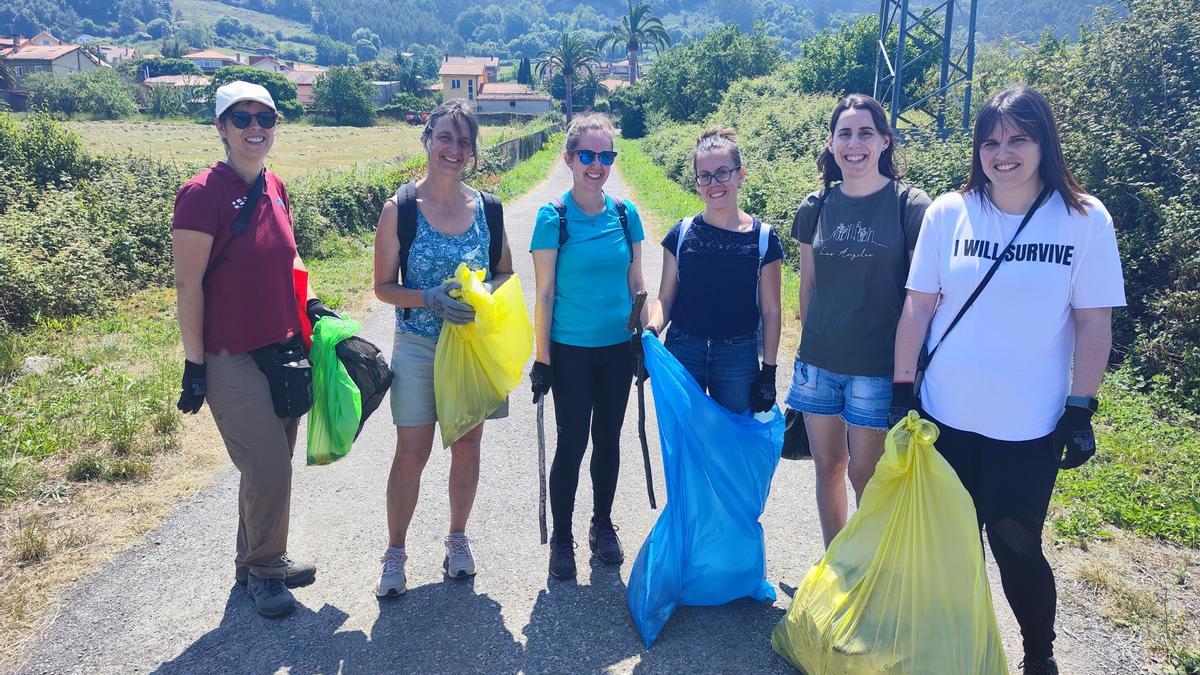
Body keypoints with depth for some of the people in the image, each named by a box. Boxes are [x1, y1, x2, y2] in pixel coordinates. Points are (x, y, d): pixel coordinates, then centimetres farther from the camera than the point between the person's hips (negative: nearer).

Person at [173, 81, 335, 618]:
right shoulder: (202, 194, -14)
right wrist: (195, 364, -13)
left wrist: (310, 301, 7)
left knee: (271, 465, 15)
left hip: (283, 349, 7)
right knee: (269, 467, -6)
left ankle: (255, 562, 34)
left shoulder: (275, 188, 7)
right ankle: (263, 570, 18)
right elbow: (187, 284, -14)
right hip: (232, 358, -7)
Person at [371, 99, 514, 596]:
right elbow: (384, 286, -5)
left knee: (467, 447, 12)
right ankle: (395, 551, 21)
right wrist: (429, 299, -22)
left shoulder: (487, 208, 0)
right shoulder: (400, 208, -7)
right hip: (418, 347, -2)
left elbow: (505, 274, 8)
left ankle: (458, 537, 33)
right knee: (411, 454, 0)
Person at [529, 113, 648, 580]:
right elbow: (544, 293, -8)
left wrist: (645, 340, 9)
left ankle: (602, 525, 33)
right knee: (572, 442, 3)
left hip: (617, 348, 4)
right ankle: (561, 538, 21)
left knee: (608, 438, 14)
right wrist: (541, 358, -9)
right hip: (571, 350, -3)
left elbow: (635, 283, 9)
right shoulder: (554, 217, -8)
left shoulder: (625, 214, 2)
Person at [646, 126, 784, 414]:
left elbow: (770, 311, -1)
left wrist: (768, 371, -1)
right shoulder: (682, 234, -1)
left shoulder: (763, 239, -4)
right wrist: (651, 328, -17)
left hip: (739, 358, -1)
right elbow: (665, 298, 3)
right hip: (682, 353, 1)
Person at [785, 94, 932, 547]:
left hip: (878, 365, -4)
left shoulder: (910, 206, -7)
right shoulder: (816, 207, 4)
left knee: (864, 473, 5)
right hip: (819, 361, 4)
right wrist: (809, 341, 14)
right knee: (827, 466, 13)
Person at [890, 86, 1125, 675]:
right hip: (945, 416, 2)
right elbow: (917, 306, 0)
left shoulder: (1085, 219, -6)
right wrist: (901, 389, -1)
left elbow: (1094, 323, -3)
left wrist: (1081, 411, -4)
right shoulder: (948, 213, -3)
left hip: (1029, 428, -2)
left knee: (1016, 549, 6)